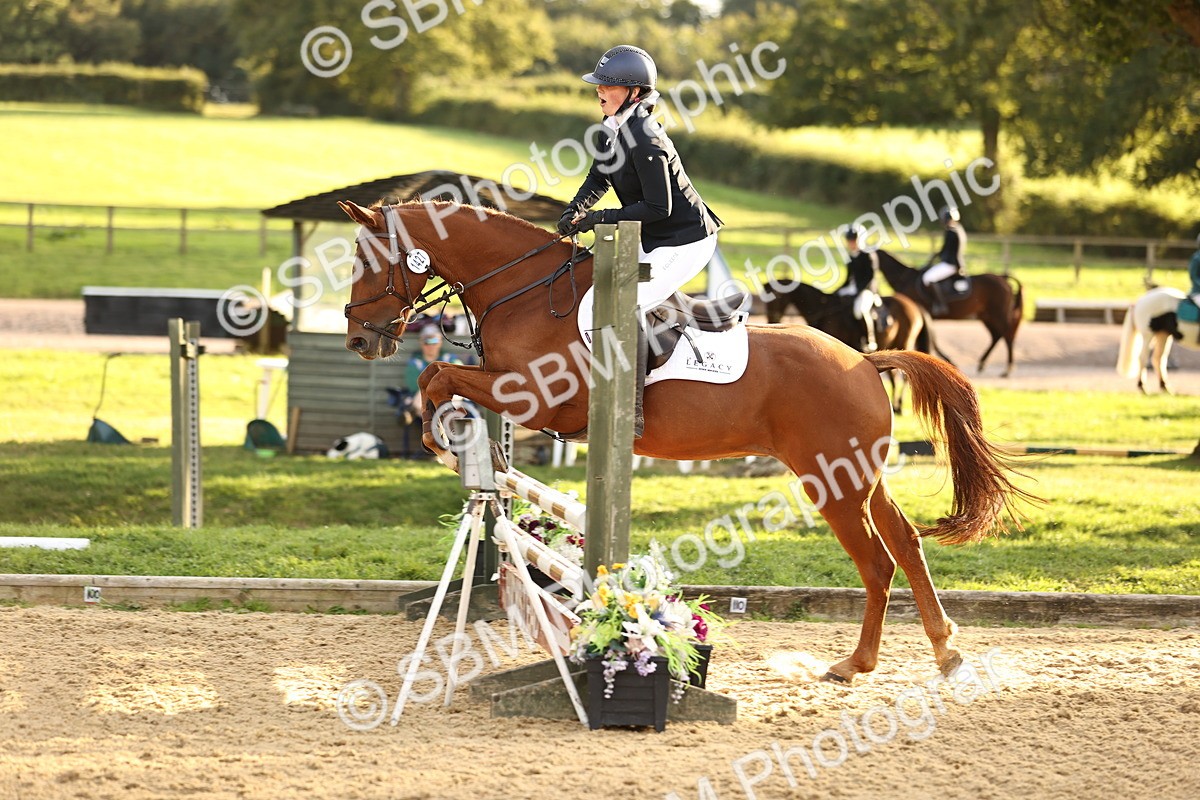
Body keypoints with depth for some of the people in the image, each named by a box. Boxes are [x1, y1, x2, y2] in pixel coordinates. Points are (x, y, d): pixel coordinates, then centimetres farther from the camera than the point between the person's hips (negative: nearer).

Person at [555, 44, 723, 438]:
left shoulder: (644, 140, -25)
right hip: (653, 241, 11)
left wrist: (599, 218, -22)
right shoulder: (613, 128, 3)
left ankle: (631, 413, -22)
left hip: (683, 242, -11)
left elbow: (658, 207, -25)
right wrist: (577, 208, -4)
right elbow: (598, 179, 16)